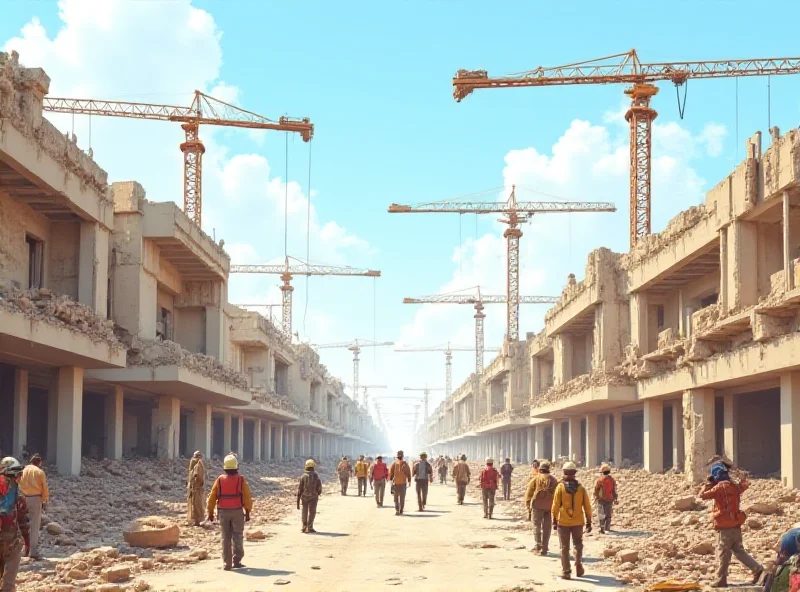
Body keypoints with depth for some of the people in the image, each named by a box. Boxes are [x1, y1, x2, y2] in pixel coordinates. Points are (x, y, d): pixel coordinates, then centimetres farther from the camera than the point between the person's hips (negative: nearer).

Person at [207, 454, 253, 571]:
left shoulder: (219, 480, -1)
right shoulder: (241, 480, -5)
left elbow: (212, 497, 0)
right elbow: (247, 498, -6)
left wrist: (210, 512, 8)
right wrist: (248, 512, 2)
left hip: (223, 512, 1)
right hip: (237, 512, -1)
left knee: (226, 537, 7)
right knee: (237, 537, 9)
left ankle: (226, 563, 5)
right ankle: (237, 561, 5)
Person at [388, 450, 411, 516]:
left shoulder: (394, 463, -2)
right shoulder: (405, 464, -1)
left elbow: (390, 472, -4)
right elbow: (408, 473, -1)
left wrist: (390, 479, 8)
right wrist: (409, 481, 7)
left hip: (395, 483, -1)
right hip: (403, 483, 1)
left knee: (396, 497, 5)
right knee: (402, 497, 12)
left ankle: (397, 510, -9)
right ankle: (401, 510, 13)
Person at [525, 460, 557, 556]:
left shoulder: (535, 479, 3)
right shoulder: (554, 480, 12)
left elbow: (528, 493, 1)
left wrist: (528, 507, 4)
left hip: (537, 506, -3)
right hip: (550, 507, 3)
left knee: (537, 526, 3)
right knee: (547, 528, 9)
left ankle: (537, 545, -11)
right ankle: (544, 549, 9)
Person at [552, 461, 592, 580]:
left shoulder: (560, 487, -8)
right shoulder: (580, 488, -2)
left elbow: (556, 505, -8)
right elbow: (587, 506, -1)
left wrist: (554, 520, 0)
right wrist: (589, 521, 7)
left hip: (563, 522, -2)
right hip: (578, 522, 2)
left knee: (565, 547, 6)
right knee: (578, 545, 20)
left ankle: (566, 571, 5)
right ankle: (578, 566, 12)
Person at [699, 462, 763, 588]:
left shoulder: (720, 487, -14)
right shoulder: (734, 486, 8)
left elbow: (703, 495, -12)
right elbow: (744, 484, 31)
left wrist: (708, 483, 0)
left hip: (725, 526, -7)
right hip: (736, 524, 7)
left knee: (722, 553, 0)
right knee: (739, 550, 16)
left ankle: (721, 580, 5)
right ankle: (757, 569, 7)